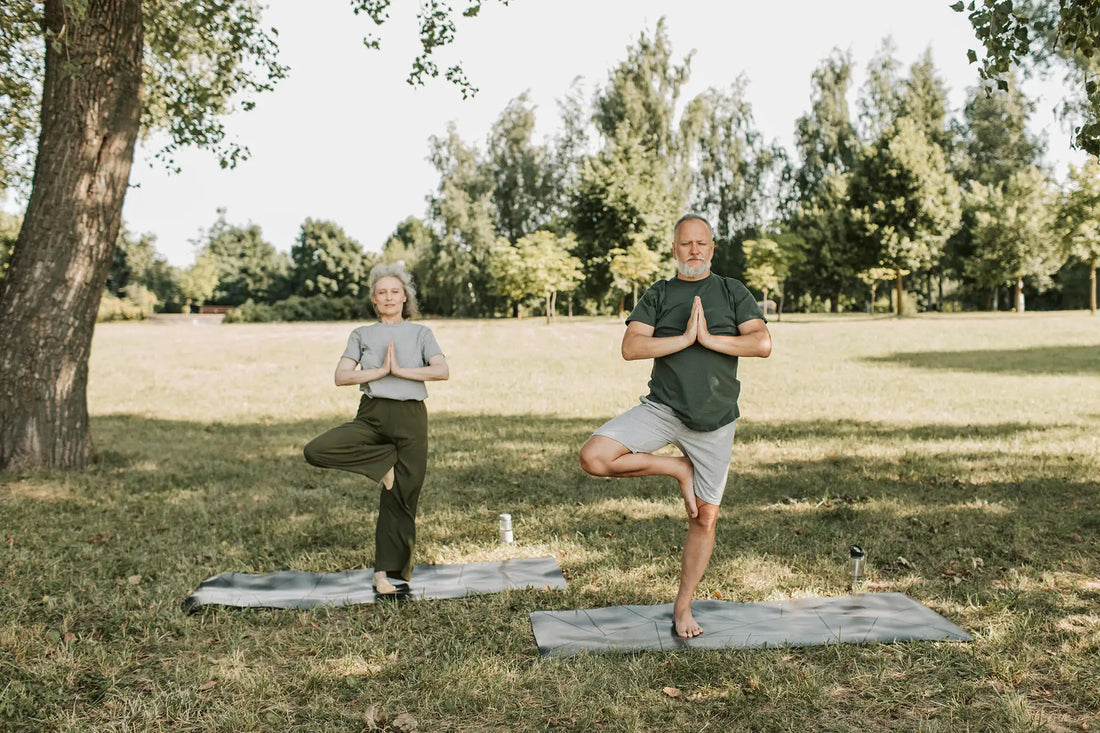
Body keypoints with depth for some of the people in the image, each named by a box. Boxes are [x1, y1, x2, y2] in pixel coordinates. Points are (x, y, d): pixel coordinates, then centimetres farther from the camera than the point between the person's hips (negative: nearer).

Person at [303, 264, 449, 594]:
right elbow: (341, 376, -1)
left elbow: (442, 370, -7)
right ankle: (385, 460, -7)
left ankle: (387, 570, 11)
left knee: (400, 498, -2)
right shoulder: (362, 335, 13)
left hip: (410, 418, -1)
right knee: (316, 450, -24)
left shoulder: (421, 333, 11)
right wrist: (381, 371, -9)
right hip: (372, 415, 1)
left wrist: (401, 370, -12)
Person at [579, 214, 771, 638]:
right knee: (594, 457, -23)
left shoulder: (732, 292, 8)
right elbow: (631, 348, -7)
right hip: (663, 409, 0)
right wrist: (684, 338, -14)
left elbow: (762, 344, -6)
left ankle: (683, 608, 22)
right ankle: (678, 470, 0)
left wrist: (709, 339, -12)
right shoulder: (657, 296, 7)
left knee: (705, 519, 5)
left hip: (714, 421, 0)